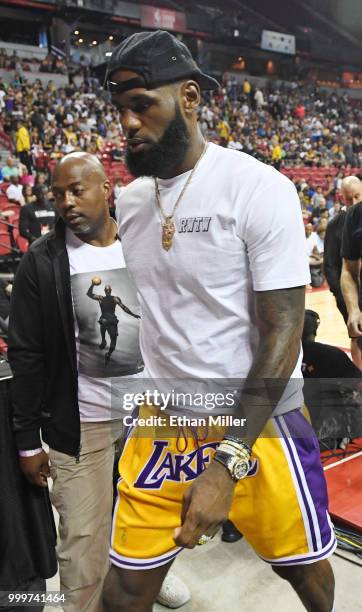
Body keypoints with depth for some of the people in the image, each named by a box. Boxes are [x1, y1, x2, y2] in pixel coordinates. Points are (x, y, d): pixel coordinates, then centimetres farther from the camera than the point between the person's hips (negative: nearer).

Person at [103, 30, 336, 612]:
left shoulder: (260, 188, -15)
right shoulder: (130, 201, 3)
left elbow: (283, 333, -18)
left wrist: (227, 463, -22)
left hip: (259, 421, -3)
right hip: (162, 419, 4)